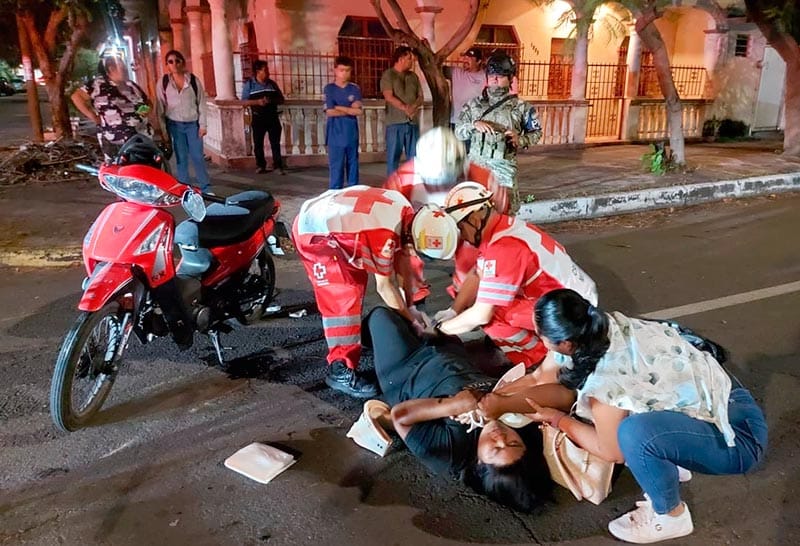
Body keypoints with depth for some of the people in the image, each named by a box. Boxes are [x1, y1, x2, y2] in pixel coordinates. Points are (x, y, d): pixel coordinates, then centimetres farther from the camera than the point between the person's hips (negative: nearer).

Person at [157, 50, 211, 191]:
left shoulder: (194, 80, -1)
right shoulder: (163, 82, 1)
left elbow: (201, 103, 1)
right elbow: (161, 106, 3)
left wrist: (202, 125, -4)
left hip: (192, 124, -1)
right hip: (174, 125, 1)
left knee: (197, 156, -3)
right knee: (181, 158, 5)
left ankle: (206, 188, 6)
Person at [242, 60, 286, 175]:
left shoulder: (272, 83, 9)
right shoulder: (249, 84, 2)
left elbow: (281, 99, 10)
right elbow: (244, 101, -3)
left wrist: (271, 100, -11)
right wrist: (257, 101, -19)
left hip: (272, 117, 1)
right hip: (258, 118, -1)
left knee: (275, 142, -2)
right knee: (258, 143, 4)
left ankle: (278, 165, 3)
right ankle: (261, 165, 15)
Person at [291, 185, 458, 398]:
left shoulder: (407, 213, -5)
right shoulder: (385, 236, -31)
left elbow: (402, 258, 7)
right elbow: (384, 285, -17)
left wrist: (410, 307, 10)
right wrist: (411, 320, -4)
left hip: (324, 217, 10)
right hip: (313, 233, -10)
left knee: (356, 280, 20)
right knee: (344, 298, -12)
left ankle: (348, 340, 37)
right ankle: (340, 371, -6)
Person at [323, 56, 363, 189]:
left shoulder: (355, 89, 7)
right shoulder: (329, 88, 0)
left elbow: (359, 111, -4)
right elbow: (330, 112, -10)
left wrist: (339, 108, -7)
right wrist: (350, 109, -4)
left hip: (352, 133, 3)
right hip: (335, 134, -3)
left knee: (353, 163, 9)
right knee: (336, 165, -2)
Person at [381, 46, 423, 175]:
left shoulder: (413, 76, 15)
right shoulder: (388, 75, -1)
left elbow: (420, 96, 10)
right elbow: (389, 97, -13)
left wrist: (414, 107, -13)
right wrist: (405, 108, -24)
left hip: (413, 121, 5)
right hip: (395, 122, -5)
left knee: (414, 156, 6)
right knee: (393, 156, -2)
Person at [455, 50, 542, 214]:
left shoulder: (520, 107, 2)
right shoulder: (474, 104, 7)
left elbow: (536, 132, 11)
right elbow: (458, 132, 6)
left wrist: (520, 141, -9)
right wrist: (474, 125, -13)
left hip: (504, 168, -2)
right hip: (476, 166, 2)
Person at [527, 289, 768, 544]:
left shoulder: (606, 382, -29)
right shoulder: (610, 324, -9)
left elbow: (612, 453, -10)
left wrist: (558, 419, -1)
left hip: (740, 437, -8)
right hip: (723, 392, 8)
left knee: (634, 432, -31)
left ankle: (671, 517, -3)